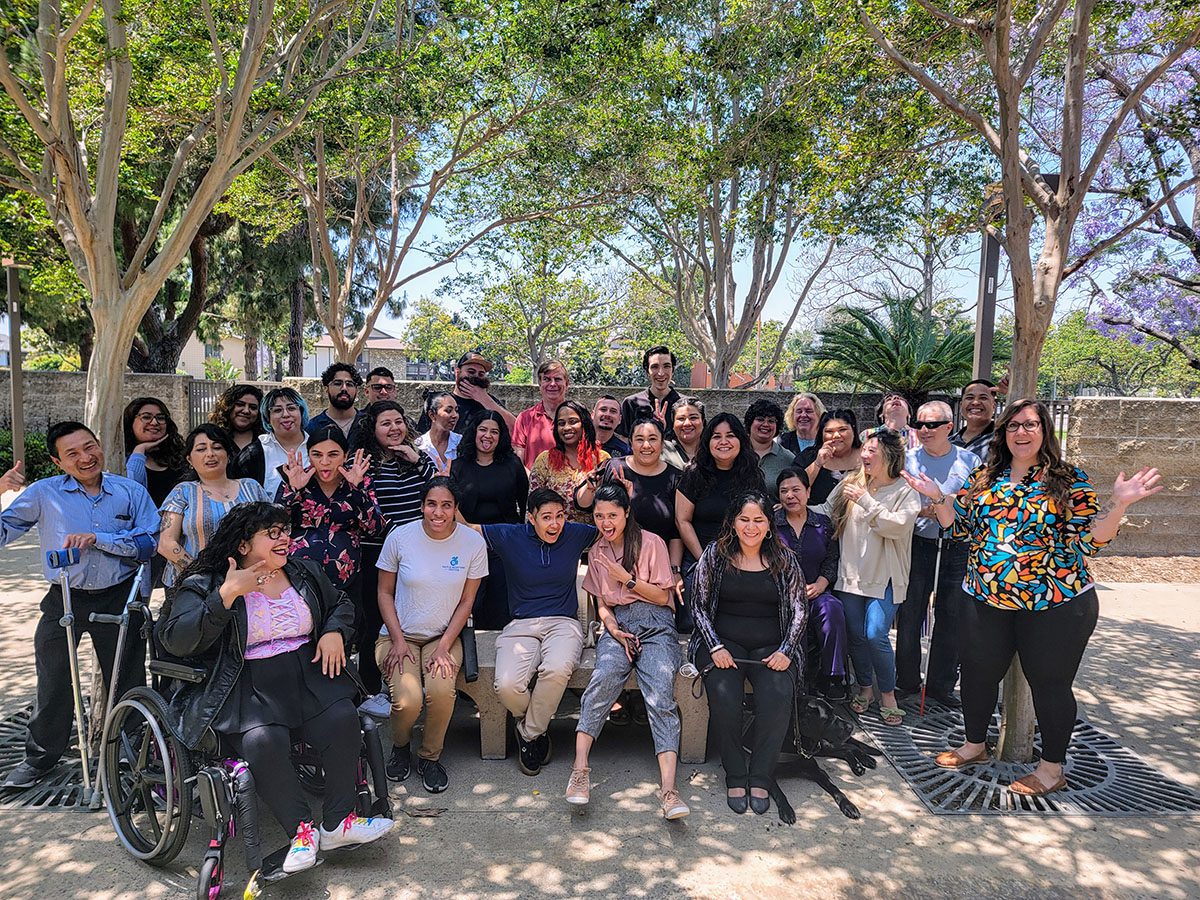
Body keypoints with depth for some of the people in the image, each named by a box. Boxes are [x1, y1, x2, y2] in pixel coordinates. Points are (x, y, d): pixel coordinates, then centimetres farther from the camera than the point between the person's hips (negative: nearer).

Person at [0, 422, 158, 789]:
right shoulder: (43, 493, -1)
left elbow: (150, 541, -9)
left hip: (118, 598, 0)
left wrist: (98, 538, -19)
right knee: (53, 685, 11)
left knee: (127, 684, 10)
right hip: (64, 600, 0)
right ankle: (40, 757, 33)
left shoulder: (131, 491, -1)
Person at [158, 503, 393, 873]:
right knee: (264, 740, -33)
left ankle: (338, 822, -9)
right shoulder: (205, 586, -1)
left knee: (342, 720, -23)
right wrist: (228, 595, -20)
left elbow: (341, 605, 26)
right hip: (246, 690, -4)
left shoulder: (304, 573, 14)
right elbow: (175, 640, -13)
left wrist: (335, 632, 2)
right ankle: (301, 831, -13)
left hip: (307, 677, 4)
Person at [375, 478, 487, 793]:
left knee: (441, 690, -28)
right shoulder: (400, 537, -8)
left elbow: (466, 601, -1)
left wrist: (444, 646, -11)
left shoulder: (473, 543, -7)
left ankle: (430, 756, 2)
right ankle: (400, 747, 12)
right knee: (408, 698, -25)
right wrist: (398, 641, -9)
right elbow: (385, 593, 1)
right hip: (399, 635, 0)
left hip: (444, 636, 1)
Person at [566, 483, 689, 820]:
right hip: (617, 624, 2)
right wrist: (611, 625, -3)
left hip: (655, 624, -2)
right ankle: (580, 769, -34)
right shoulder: (596, 552, 18)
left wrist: (626, 578, -6)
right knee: (604, 676, -32)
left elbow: (662, 596, 4)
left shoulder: (651, 543, 5)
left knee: (661, 695, -27)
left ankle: (668, 789, -36)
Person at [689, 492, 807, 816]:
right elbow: (700, 606, 3)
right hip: (723, 642, -1)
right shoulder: (715, 554, 3)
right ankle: (734, 776, -11)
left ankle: (760, 777, -12)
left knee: (779, 695, -29)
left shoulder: (784, 559, 7)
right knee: (724, 694, -30)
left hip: (771, 647, 1)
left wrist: (785, 650, -7)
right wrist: (715, 647, -9)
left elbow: (798, 610, 7)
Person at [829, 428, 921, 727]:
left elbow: (898, 526, -19)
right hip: (850, 573, 4)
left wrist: (866, 501, -19)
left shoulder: (905, 490, -5)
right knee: (855, 635, 10)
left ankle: (888, 695, 10)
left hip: (884, 577, -4)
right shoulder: (852, 484, 7)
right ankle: (864, 688, 30)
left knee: (876, 636, -11)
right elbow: (828, 514, 10)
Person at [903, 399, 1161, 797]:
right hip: (987, 600, 4)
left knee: (1050, 683, 7)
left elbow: (1091, 539, -9)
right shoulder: (984, 477, 6)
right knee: (977, 673, 13)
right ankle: (975, 745, 36)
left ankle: (1052, 768, 26)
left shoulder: (1068, 479, -5)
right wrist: (938, 498, -2)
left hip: (1055, 605, -4)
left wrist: (1119, 503, -23)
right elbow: (961, 527, 10)